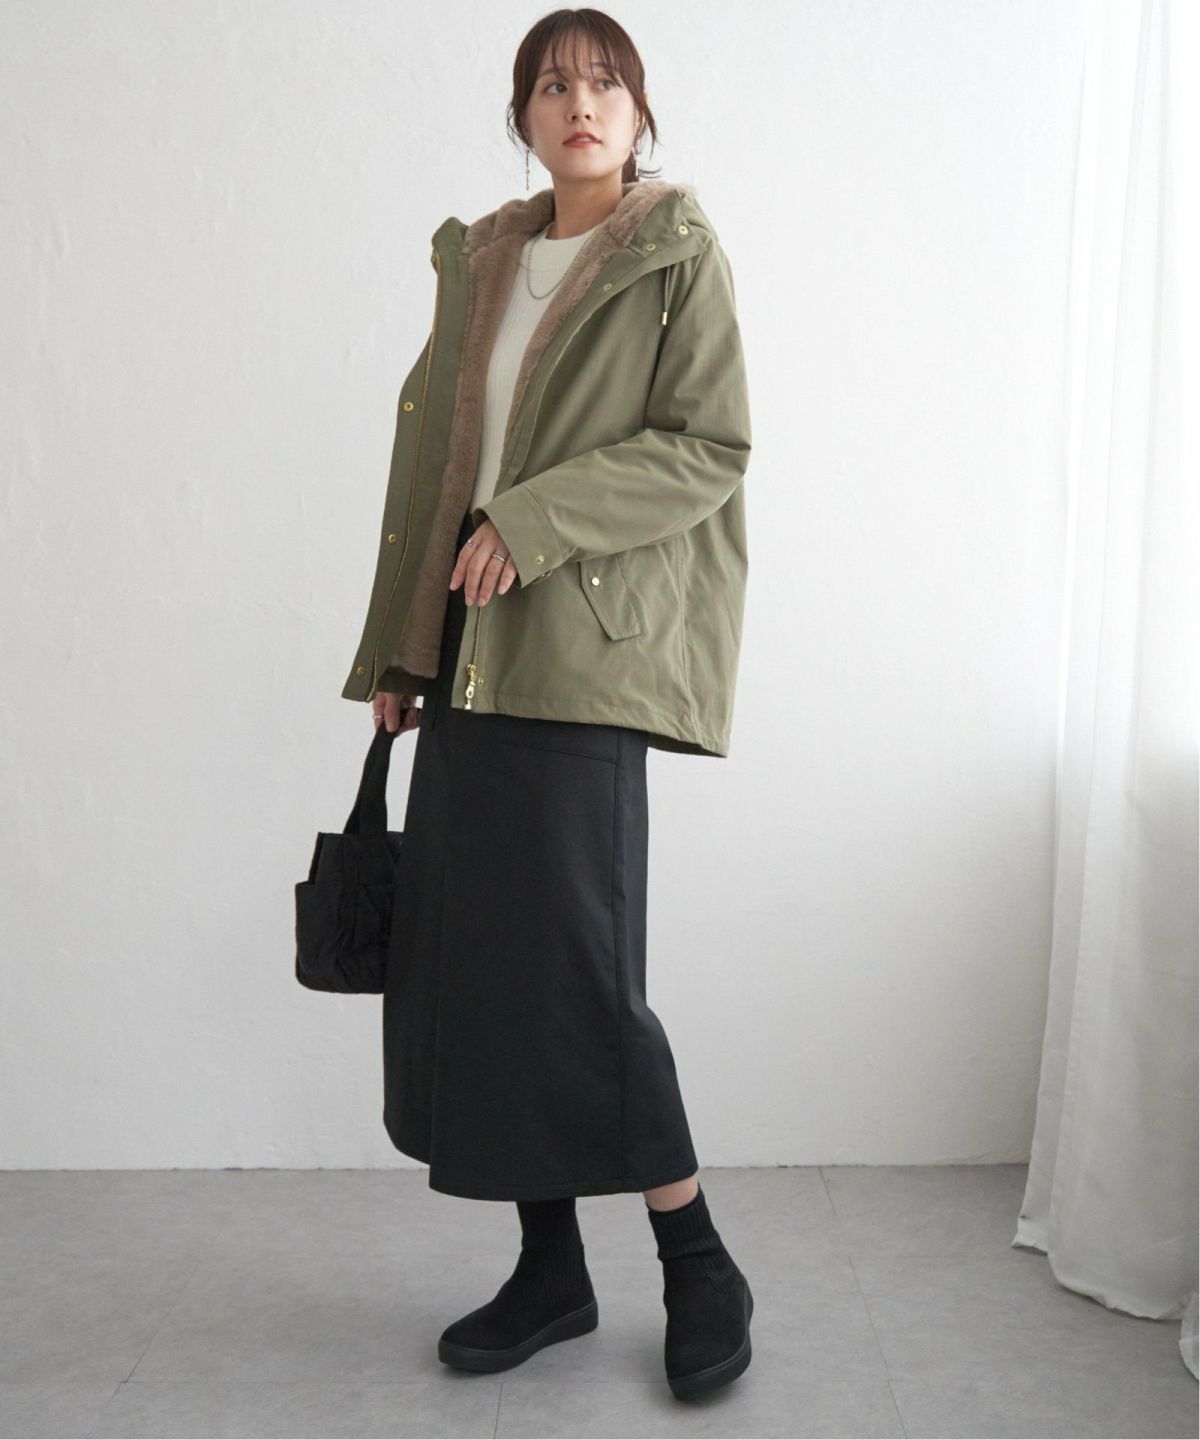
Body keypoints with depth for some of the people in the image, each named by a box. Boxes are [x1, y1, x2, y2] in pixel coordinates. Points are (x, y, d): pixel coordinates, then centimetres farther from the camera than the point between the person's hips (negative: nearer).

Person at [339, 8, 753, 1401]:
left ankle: (700, 1266, 13)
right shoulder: (480, 260, 18)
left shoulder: (677, 255, 1)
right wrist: (396, 646, 14)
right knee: (462, 954, 6)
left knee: (575, 964, -7)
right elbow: (430, 454, 17)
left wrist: (537, 518, -17)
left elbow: (710, 447, -8)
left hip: (581, 647, -6)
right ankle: (550, 1271, 20)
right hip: (467, 649, 6)